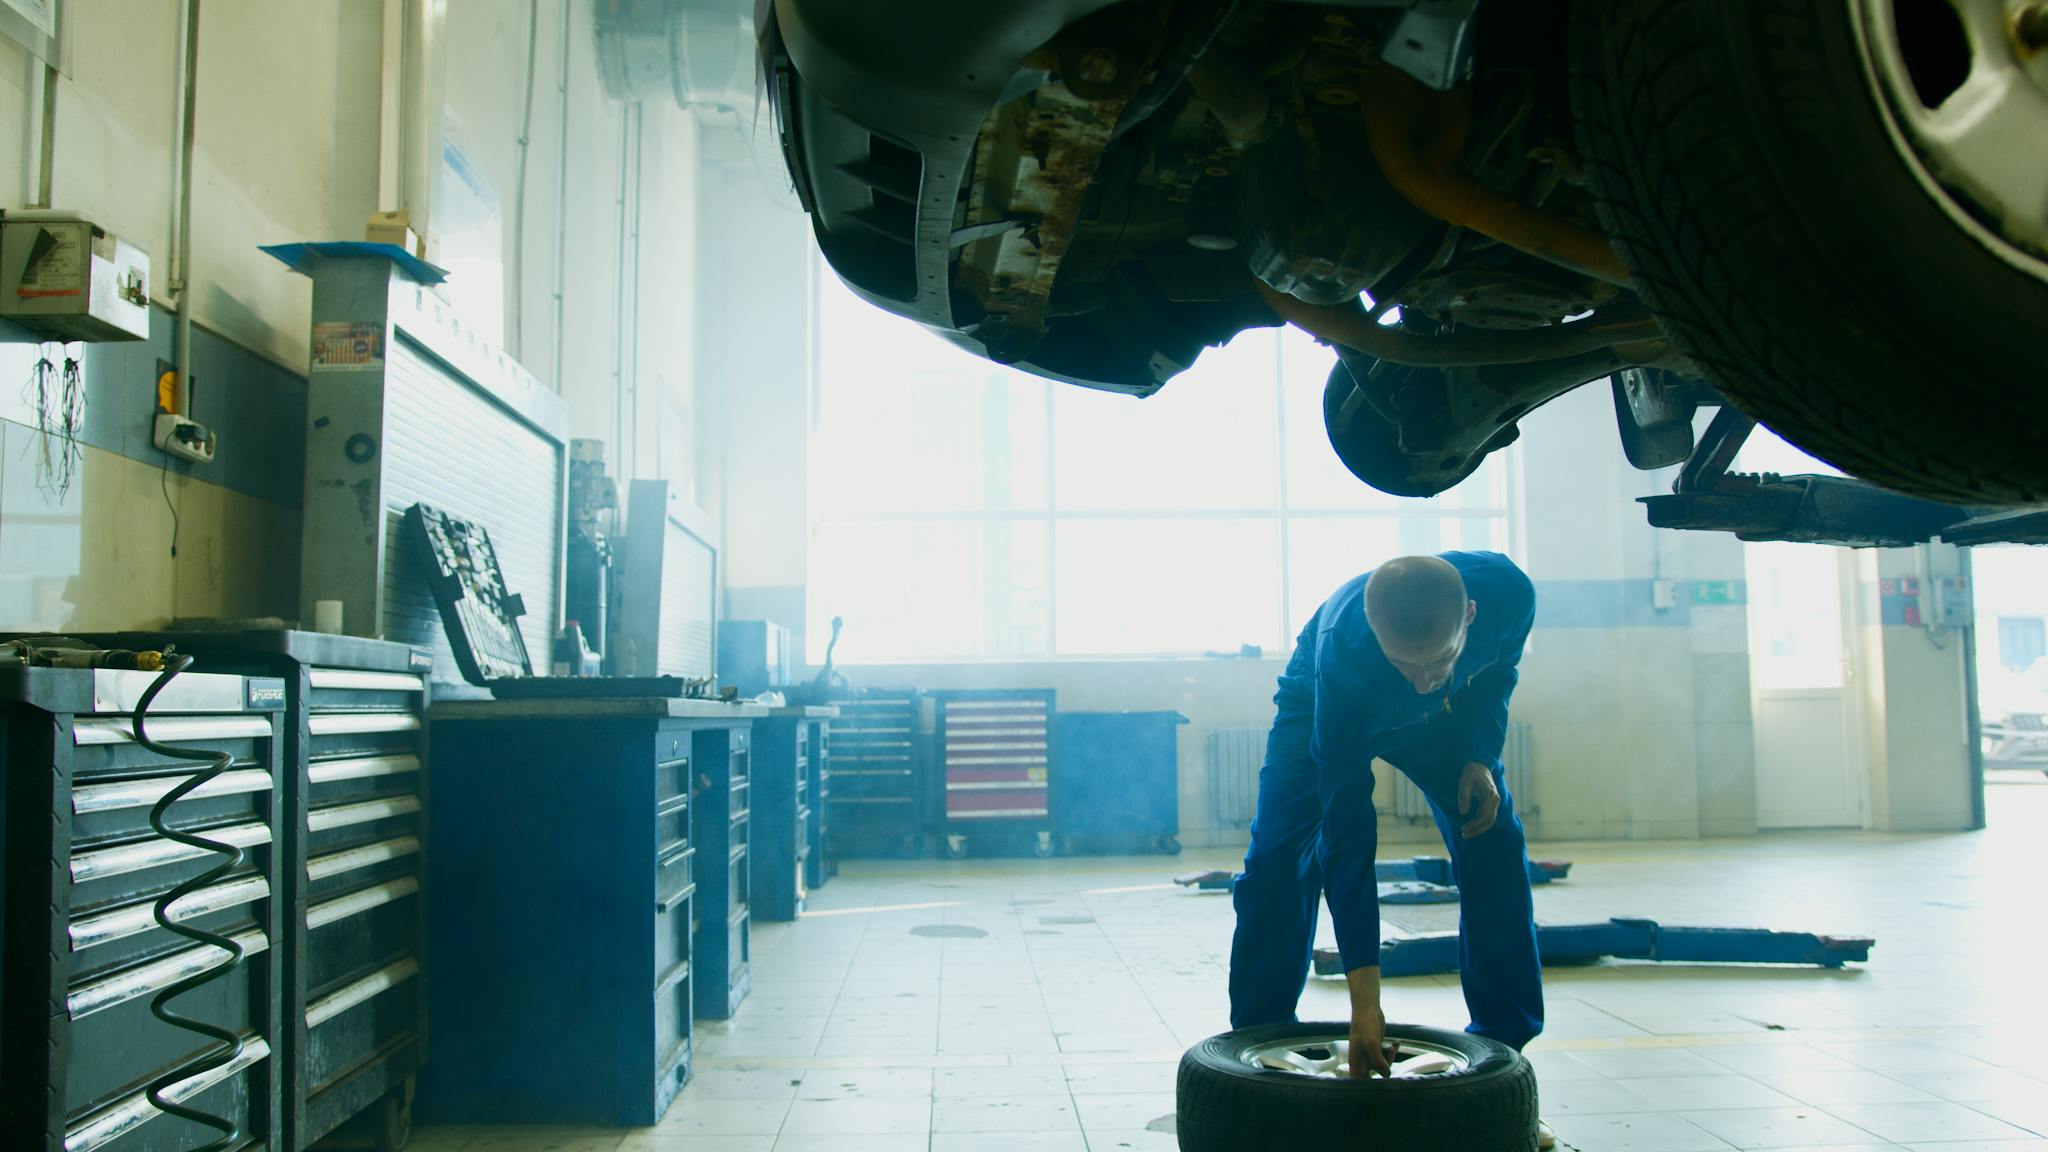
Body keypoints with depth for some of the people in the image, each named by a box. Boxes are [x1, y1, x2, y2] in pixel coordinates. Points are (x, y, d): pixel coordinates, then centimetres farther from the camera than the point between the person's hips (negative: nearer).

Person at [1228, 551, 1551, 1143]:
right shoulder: (1342, 655, -45)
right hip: (1321, 707, -3)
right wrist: (1363, 1001, -43)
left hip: (1448, 716, 3)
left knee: (1496, 855, -11)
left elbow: (1498, 669, -6)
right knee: (1276, 865, -17)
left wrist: (1480, 755, -22)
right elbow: (1347, 835, -42)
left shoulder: (1508, 593, -36)